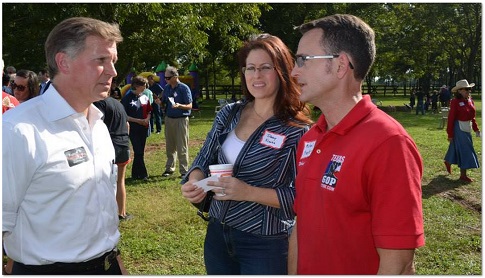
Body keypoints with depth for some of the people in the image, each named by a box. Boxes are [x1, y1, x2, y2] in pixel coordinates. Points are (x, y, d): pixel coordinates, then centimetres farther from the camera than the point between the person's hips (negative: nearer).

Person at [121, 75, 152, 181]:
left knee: (140, 152, 9)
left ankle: (135, 174, 19)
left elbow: (149, 111, 18)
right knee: (138, 152, -8)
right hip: (133, 129, -6)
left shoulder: (145, 98, 9)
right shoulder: (127, 98, -8)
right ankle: (143, 174, -3)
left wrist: (147, 119, -3)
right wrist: (137, 120, -15)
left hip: (144, 128, 6)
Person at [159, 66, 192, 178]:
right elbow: (164, 104, 17)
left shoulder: (184, 88, -8)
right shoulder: (166, 88, 9)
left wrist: (179, 105, -28)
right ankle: (169, 168, 22)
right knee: (170, 146, 11)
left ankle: (184, 170, 3)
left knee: (182, 147, -3)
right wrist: (160, 102, -6)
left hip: (181, 119, -5)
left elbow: (190, 106, -10)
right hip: (169, 119, 6)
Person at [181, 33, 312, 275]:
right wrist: (195, 182, -15)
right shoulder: (228, 114, 2)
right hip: (217, 234, 5)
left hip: (265, 245, -5)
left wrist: (250, 193, -24)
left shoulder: (297, 130, -14)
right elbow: (205, 159, 6)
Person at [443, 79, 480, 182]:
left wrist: (476, 129, 14)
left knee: (456, 148, 20)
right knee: (464, 150, -3)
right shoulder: (455, 102, -17)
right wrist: (450, 134, -14)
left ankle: (448, 162, 45)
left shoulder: (470, 100, 4)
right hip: (459, 128, -7)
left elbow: (472, 116, 14)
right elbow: (451, 118, -15)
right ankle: (463, 175, 7)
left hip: (467, 127, 7)